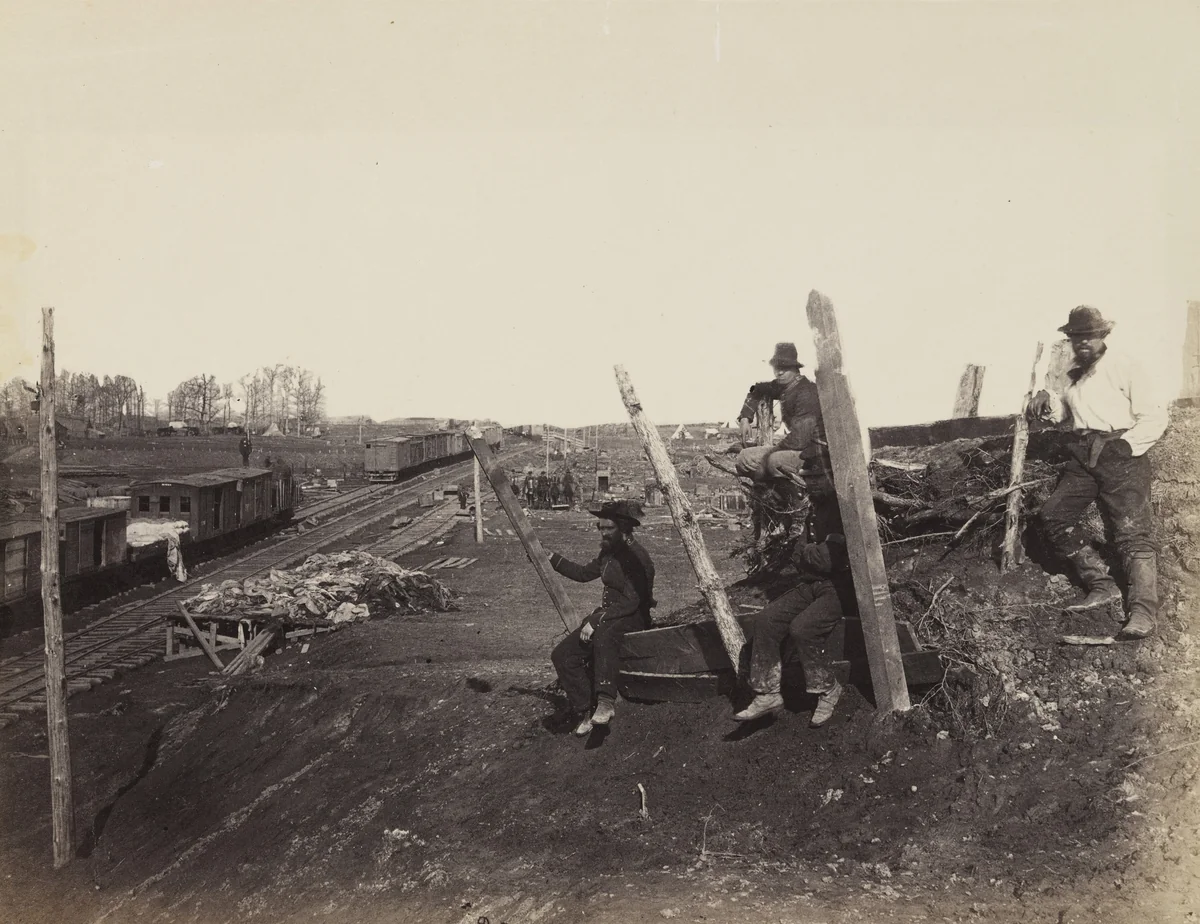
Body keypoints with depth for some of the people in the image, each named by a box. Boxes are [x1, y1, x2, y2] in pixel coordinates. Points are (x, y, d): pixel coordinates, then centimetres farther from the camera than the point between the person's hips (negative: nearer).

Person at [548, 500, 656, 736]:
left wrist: (596, 621, -26)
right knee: (563, 654, -8)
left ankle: (606, 703, -44)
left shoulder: (637, 557, -18)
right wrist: (553, 559, 15)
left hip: (633, 618, -9)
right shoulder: (608, 552, 10)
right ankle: (582, 710, -4)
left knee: (603, 634, -43)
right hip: (607, 615, 9)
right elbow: (584, 573, 24)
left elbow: (631, 602, -24)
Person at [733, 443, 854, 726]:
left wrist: (805, 553, -5)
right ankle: (767, 694, -5)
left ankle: (827, 690, -5)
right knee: (764, 620, -10)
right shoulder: (816, 506, 15)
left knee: (803, 627, -29)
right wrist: (813, 554, -5)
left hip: (842, 586, -9)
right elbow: (799, 553, 18)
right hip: (814, 584, 9)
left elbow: (831, 557, -23)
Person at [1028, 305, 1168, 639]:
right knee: (1053, 515, -5)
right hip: (1082, 456, 7)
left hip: (1121, 453, -7)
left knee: (1132, 531, -15)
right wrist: (1047, 399, 6)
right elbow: (1062, 411, 28)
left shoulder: (1122, 367, -4)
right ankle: (1102, 586, 2)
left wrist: (1127, 444, -18)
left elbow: (1155, 416, -5)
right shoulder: (1068, 373, 15)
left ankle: (1142, 612, -21)